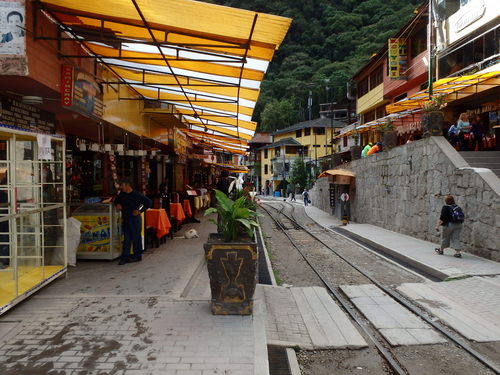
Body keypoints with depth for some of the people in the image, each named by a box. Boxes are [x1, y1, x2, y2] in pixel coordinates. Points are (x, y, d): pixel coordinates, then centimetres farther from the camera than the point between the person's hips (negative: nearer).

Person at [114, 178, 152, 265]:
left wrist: (140, 211, -14)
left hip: (134, 219, -6)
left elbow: (148, 202, -14)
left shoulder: (136, 194, -12)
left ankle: (138, 256, 16)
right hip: (125, 219, 6)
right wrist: (117, 204, 5)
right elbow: (116, 200, 28)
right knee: (126, 238, 6)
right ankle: (125, 257, 7)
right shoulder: (122, 194, 9)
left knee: (136, 237, 4)